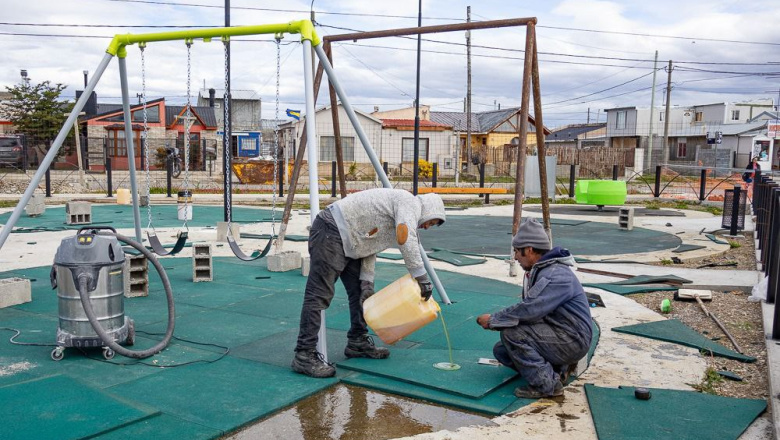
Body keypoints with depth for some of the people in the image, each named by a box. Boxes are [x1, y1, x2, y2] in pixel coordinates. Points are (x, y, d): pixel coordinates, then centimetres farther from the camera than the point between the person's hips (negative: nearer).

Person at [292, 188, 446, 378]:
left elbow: (369, 246, 19)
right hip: (330, 231, -11)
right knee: (319, 296, -11)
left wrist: (367, 282, 9)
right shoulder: (410, 202, -7)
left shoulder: (399, 214, 22)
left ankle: (358, 342, 25)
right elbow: (405, 239, -24)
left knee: (359, 291, 16)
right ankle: (304, 356, -10)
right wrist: (422, 278, -21)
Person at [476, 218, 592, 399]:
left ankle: (548, 385, -14)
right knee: (501, 350, 3)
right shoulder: (537, 271, 11)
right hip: (556, 336, 10)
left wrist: (493, 320, -18)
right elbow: (529, 308, 11)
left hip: (572, 341, -10)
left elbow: (529, 309, -30)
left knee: (512, 334, -24)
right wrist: (496, 321, -3)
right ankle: (559, 368, 9)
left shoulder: (557, 276, -22)